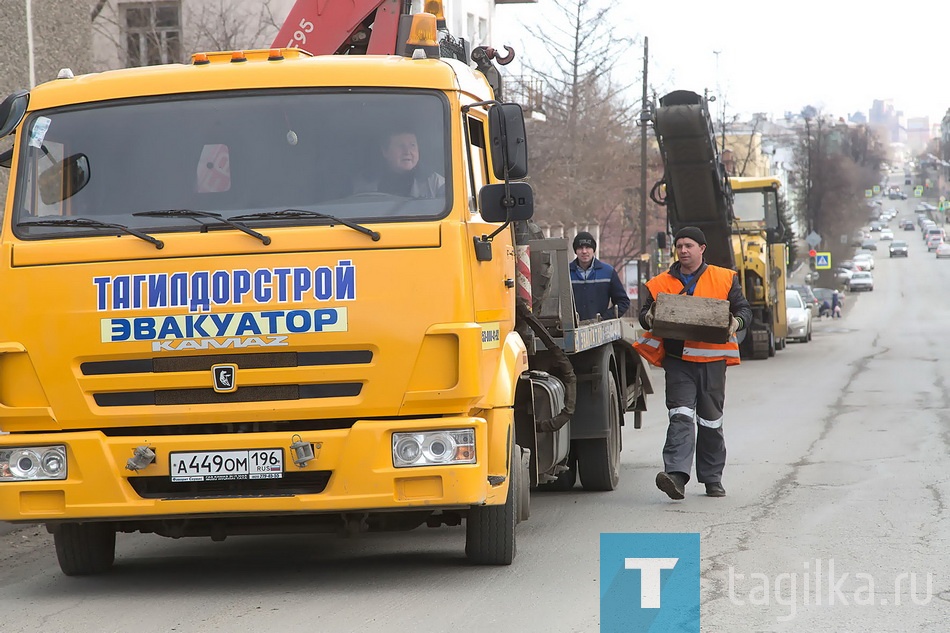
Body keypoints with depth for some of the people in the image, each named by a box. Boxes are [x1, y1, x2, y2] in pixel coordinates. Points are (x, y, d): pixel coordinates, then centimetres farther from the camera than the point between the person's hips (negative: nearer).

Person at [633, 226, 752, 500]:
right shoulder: (660, 284, 9)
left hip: (712, 360, 1)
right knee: (681, 416, -16)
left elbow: (743, 309, 8)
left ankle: (712, 478, 22)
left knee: (711, 421, 10)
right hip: (678, 361, -1)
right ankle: (676, 475, -28)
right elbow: (645, 315, 11)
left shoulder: (724, 279, 7)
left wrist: (736, 322, -15)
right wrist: (650, 318, -13)